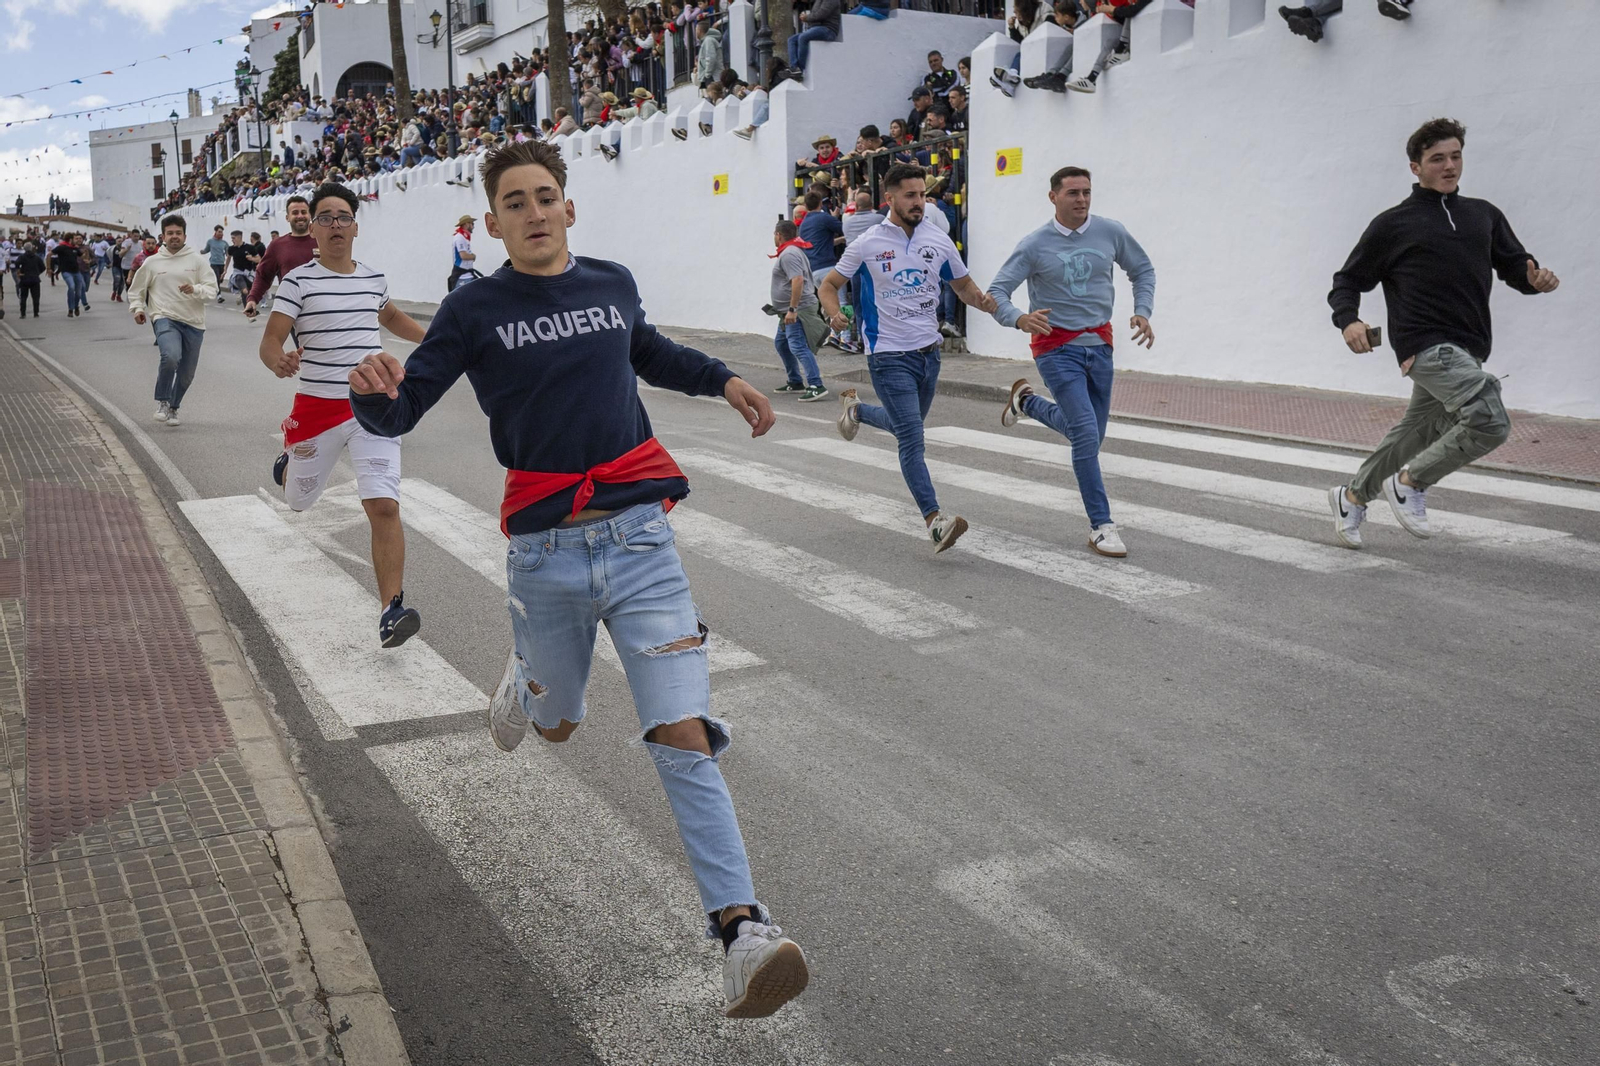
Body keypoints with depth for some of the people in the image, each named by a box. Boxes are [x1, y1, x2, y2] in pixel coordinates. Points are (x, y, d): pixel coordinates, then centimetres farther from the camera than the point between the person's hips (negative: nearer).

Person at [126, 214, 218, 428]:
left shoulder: (197, 259, 3)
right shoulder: (152, 262, 5)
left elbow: (212, 289, -3)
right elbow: (135, 290, 17)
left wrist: (195, 289, -21)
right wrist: (137, 308, 1)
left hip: (194, 323, 2)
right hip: (166, 319, -2)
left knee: (187, 375, 11)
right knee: (170, 357, -30)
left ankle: (173, 407, 36)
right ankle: (163, 402, -9)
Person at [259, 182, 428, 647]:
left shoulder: (374, 279, 8)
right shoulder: (298, 281, -5)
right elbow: (269, 342, -11)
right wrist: (279, 361, -34)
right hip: (317, 408, -1)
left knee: (385, 507, -14)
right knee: (298, 501, 18)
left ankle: (392, 610, -15)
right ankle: (289, 462, 57)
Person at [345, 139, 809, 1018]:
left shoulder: (612, 284, 9)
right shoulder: (474, 309, 0)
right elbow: (399, 414, -4)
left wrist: (722, 380, 21)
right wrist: (372, 390, -26)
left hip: (639, 539, 1)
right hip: (545, 555, 0)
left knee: (682, 736, -10)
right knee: (556, 726, 19)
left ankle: (741, 929, -10)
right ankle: (525, 676, 57)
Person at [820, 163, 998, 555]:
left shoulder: (939, 240, 3)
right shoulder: (867, 244, -6)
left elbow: (963, 286, 14)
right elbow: (828, 285, 3)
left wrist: (982, 300, -9)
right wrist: (835, 315, -18)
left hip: (928, 351, 5)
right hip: (889, 356, -5)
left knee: (906, 427, 23)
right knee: (912, 439, -13)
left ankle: (856, 407, 50)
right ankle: (935, 520, -12)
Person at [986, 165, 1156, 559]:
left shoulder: (1111, 232, 0)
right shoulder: (1035, 245, -9)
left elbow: (1143, 270, 16)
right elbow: (996, 292, -10)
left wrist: (1143, 312, -1)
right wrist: (1020, 319, -31)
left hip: (1099, 345, 5)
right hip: (1057, 346, -5)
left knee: (1089, 436, 15)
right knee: (1087, 434, -15)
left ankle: (1026, 400, 40)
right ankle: (1101, 526, -7)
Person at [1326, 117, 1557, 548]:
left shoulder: (1484, 215, 17)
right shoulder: (1393, 225, 2)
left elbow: (1513, 266, 16)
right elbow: (1347, 281, 5)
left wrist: (1535, 278, -8)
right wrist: (1349, 321, -16)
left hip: (1467, 349, 7)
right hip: (1427, 345, -6)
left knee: (1417, 435, 16)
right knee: (1490, 423, -22)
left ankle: (1352, 496, 35)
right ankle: (1410, 482, -4)